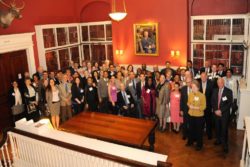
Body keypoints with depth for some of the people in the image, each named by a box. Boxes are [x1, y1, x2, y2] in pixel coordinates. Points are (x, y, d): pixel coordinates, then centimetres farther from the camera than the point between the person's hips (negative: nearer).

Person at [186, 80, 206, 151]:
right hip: (191, 115, 4)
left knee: (199, 130, 7)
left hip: (199, 116, -4)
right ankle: (190, 141, 36)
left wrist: (195, 107, -20)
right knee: (191, 129, 17)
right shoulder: (190, 94, 0)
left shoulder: (202, 95, -14)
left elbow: (203, 106, -14)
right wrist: (189, 105, -9)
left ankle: (199, 145, 23)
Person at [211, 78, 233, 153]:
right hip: (216, 113, 4)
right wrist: (215, 110, -6)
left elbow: (229, 103, -12)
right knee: (217, 128, 14)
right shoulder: (215, 91, 6)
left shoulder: (229, 91, -8)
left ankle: (225, 144, 12)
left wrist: (221, 110, -16)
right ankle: (218, 140, 33)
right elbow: (212, 102, 7)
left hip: (225, 113, -4)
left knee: (224, 129, -1)